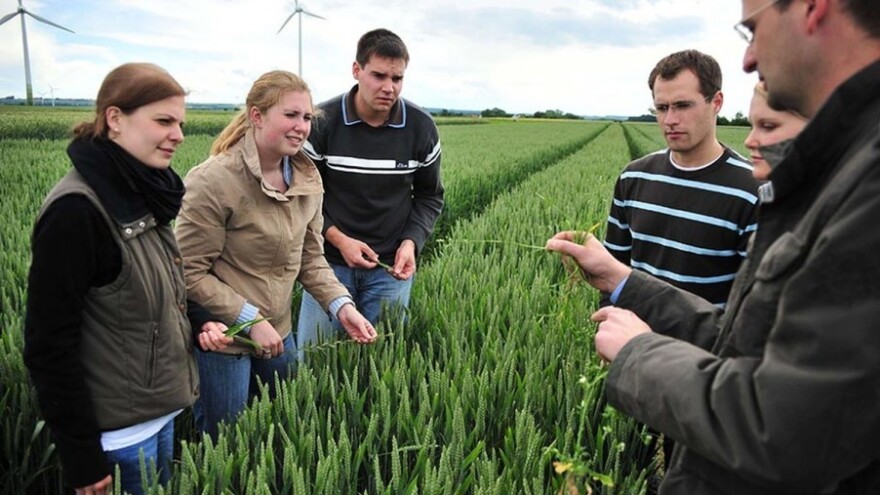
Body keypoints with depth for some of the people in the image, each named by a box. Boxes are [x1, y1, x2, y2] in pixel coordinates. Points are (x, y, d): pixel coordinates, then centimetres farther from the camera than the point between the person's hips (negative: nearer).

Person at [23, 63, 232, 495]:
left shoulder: (142, 192, 2)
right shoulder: (75, 211, -23)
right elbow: (49, 345, -21)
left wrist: (200, 321, -4)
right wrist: (81, 459, -17)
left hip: (161, 408, 8)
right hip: (117, 430, -8)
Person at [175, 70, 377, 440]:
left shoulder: (307, 177, -1)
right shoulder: (212, 182, -21)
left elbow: (310, 257, 3)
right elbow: (191, 273, -18)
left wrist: (341, 305, -11)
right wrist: (250, 319, -21)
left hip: (278, 334, 6)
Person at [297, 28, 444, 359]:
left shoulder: (421, 128, -6)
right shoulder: (322, 122, -11)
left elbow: (429, 196, 5)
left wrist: (411, 242, -12)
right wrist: (337, 238, -15)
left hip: (391, 267, 1)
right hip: (330, 261, -1)